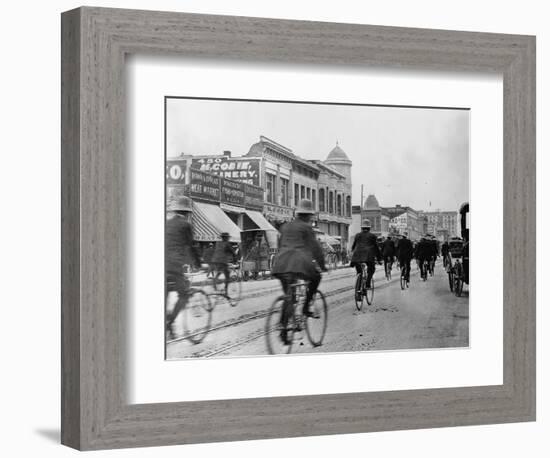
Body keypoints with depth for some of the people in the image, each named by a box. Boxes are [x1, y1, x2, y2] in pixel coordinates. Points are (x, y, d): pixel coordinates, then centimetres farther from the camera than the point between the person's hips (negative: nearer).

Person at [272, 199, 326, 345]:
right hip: (300, 263, -6)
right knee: (316, 277, 24)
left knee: (288, 297, 12)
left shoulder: (286, 227, 23)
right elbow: (315, 247, 2)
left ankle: (283, 329, 0)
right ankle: (306, 307, 12)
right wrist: (322, 265, 11)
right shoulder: (306, 227, 5)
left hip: (281, 263, 6)